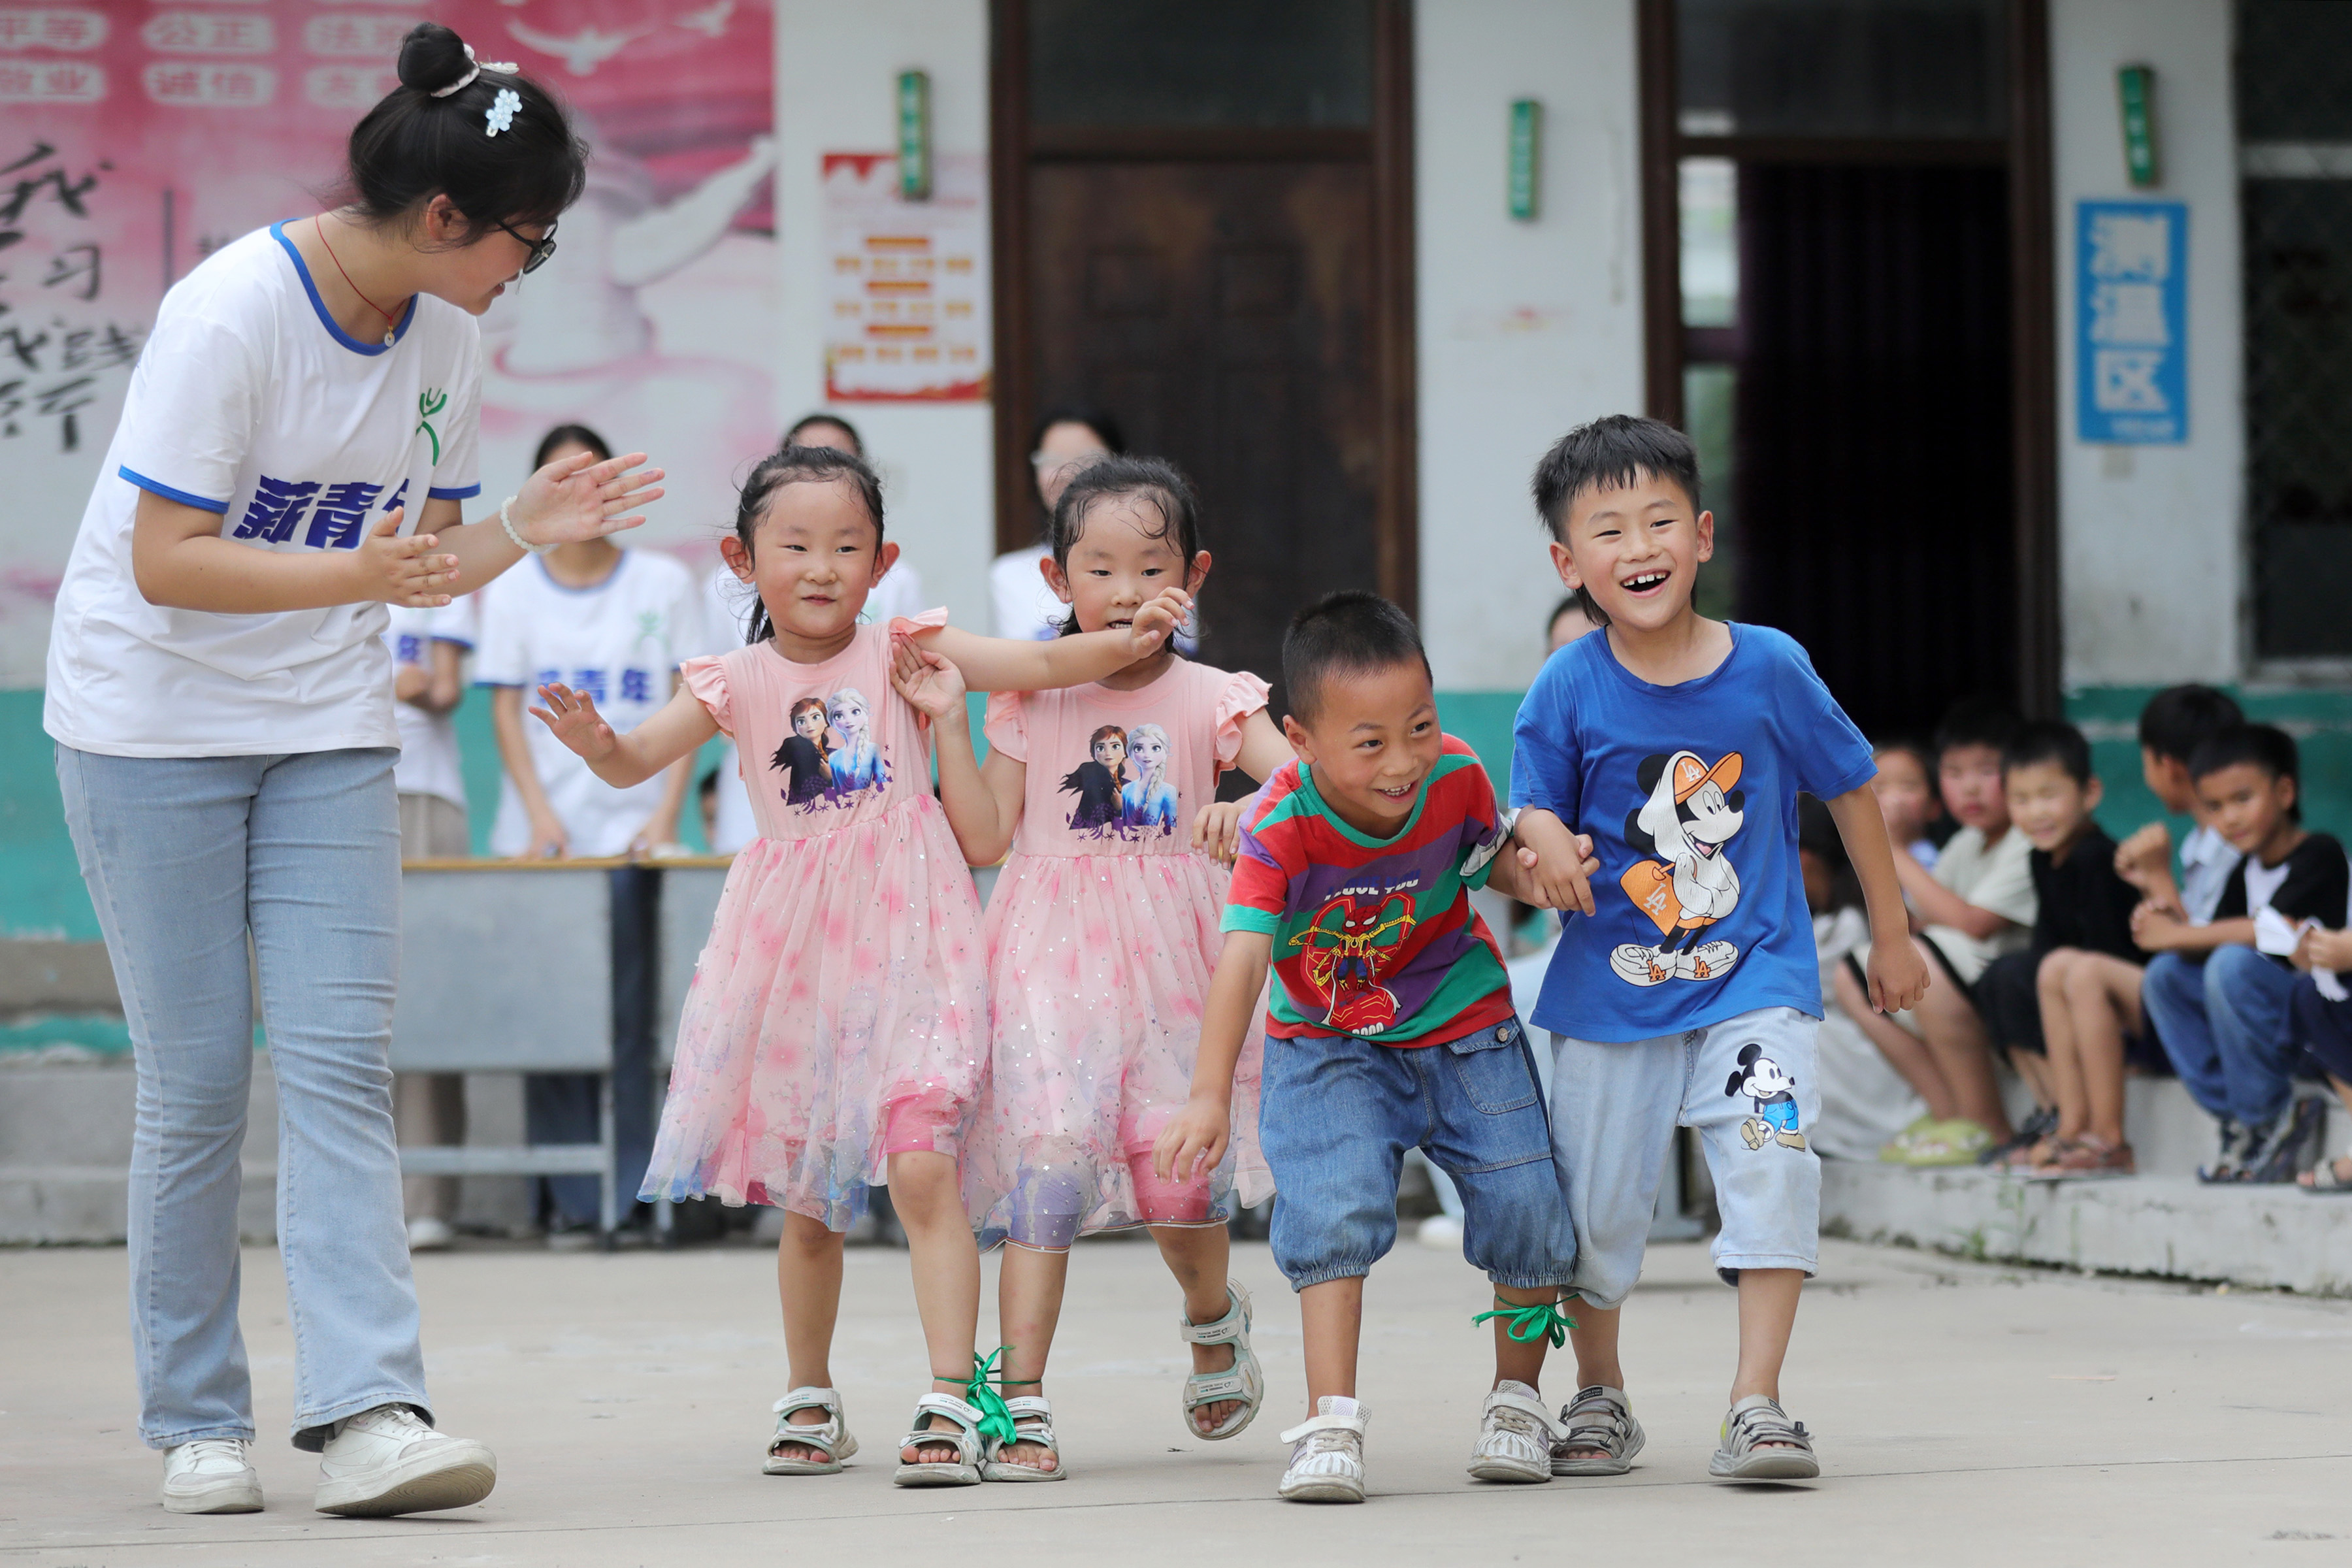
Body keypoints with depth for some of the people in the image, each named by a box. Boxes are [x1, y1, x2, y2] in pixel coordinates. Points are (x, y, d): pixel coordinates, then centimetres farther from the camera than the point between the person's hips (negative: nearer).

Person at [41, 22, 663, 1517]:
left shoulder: (445, 338, 2)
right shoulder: (232, 311, -20)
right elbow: (166, 563, -22)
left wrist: (522, 531, -10)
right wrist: (357, 575, -33)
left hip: (328, 733, 5)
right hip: (152, 722, -5)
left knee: (340, 1060, -8)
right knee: (197, 1082, -3)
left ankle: (368, 1409, -17)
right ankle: (196, 1423, 9)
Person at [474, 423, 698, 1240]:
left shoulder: (664, 582, 8)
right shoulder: (512, 588, 9)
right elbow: (506, 710, 5)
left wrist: (666, 812, -6)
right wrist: (540, 814, -6)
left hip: (632, 827, -1)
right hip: (543, 828, 1)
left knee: (630, 1012, -6)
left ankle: (635, 1191, -4)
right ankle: (570, 1200, 0)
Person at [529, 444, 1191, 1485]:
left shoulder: (902, 652, 0)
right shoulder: (738, 683, 4)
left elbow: (1034, 667, -8)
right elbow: (635, 762, -3)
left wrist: (1125, 642, -25)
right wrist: (590, 738, -25)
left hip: (901, 939, -3)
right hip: (792, 951, 3)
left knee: (923, 1167, -15)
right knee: (805, 1194, 11)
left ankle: (953, 1400, -15)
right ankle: (810, 1402, 26)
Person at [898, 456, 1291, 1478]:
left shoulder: (1210, 701, 3)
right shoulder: (1030, 700, 7)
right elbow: (984, 839, 2)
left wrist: (1250, 812, -32)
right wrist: (948, 723, -4)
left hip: (1171, 959, 0)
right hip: (1052, 959, 0)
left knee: (1180, 1168, -1)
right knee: (1049, 1151, -14)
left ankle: (1214, 1316, 35)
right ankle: (1021, 1399, -13)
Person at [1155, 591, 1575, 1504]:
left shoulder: (1456, 780, -18)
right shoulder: (1282, 822, -28)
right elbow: (1242, 958, -36)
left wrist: (1541, 871, -21)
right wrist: (1210, 1096, -44)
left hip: (1463, 1026, 2)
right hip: (1328, 1044, -2)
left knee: (1526, 1204, -4)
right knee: (1333, 1206, -21)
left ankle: (1516, 1398, 19)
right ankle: (1331, 1423, -14)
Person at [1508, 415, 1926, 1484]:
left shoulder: (1769, 669, -8)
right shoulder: (1566, 693, -9)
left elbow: (1850, 788, 4)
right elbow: (1535, 809, -2)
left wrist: (1891, 937, 12)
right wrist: (1547, 846, -29)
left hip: (1752, 978, -1)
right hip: (1611, 988, 1)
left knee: (1773, 1164, -18)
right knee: (1594, 1200, 9)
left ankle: (1756, 1405, -11)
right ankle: (1598, 1395, 32)